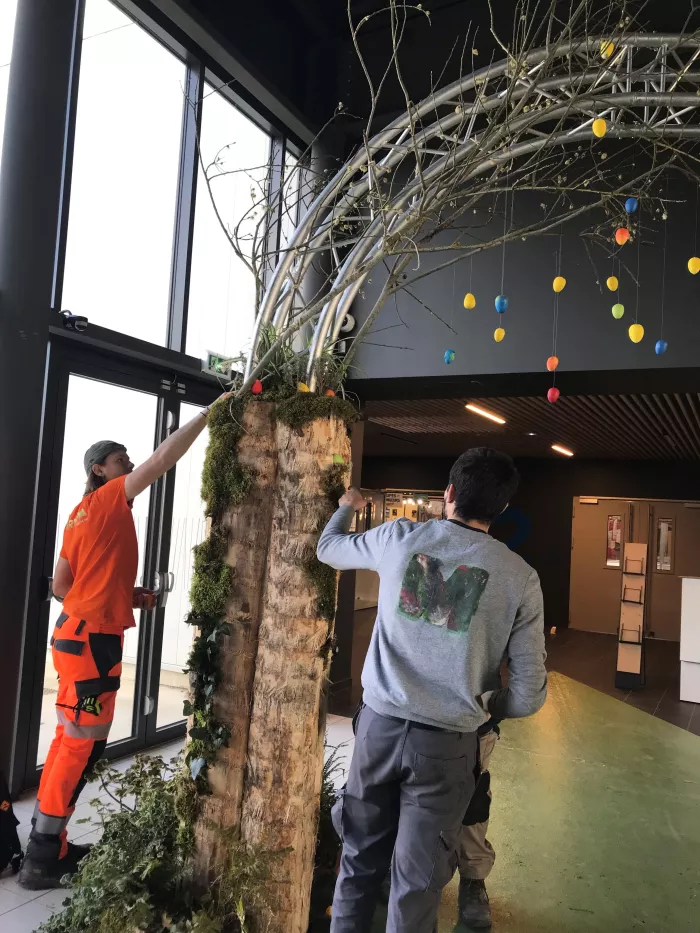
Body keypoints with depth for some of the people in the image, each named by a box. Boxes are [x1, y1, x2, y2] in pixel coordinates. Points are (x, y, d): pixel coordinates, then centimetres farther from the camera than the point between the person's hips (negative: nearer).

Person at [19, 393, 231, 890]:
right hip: (93, 637, -9)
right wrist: (209, 413, -11)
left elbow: (61, 585, 17)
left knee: (71, 738, 15)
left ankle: (47, 842, 25)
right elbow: (163, 459, -16)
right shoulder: (108, 499, -8)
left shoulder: (81, 514, 16)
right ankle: (43, 857, 5)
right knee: (84, 742, -3)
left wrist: (125, 595, 14)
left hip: (78, 631, 9)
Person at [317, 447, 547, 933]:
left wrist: (347, 508, 40)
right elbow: (530, 695, -4)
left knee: (361, 860, 20)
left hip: (380, 723, 2)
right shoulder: (520, 577, -5)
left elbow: (329, 548, 20)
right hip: (448, 742, -2)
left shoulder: (400, 537, -1)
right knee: (417, 882, 12)